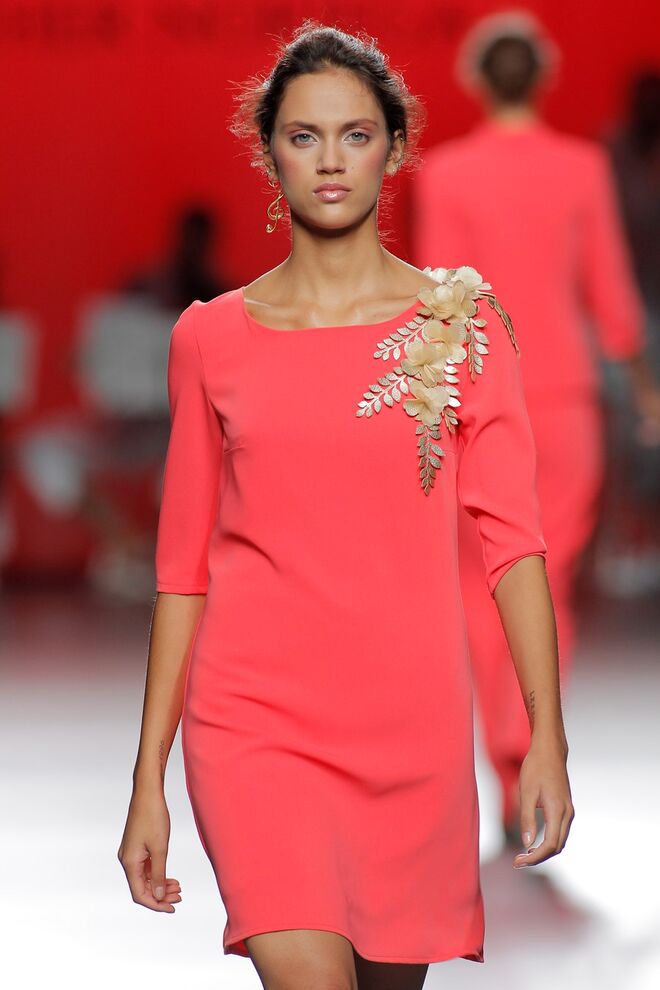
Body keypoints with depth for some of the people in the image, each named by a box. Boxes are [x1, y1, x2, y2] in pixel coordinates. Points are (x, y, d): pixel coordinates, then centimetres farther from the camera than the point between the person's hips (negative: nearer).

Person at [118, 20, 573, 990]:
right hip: (255, 722, -1)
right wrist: (148, 780, 6)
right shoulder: (210, 337, 5)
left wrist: (548, 736, -9)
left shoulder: (460, 318, 4)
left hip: (413, 724, 1)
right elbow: (184, 568, 8)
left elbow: (513, 537, 0)